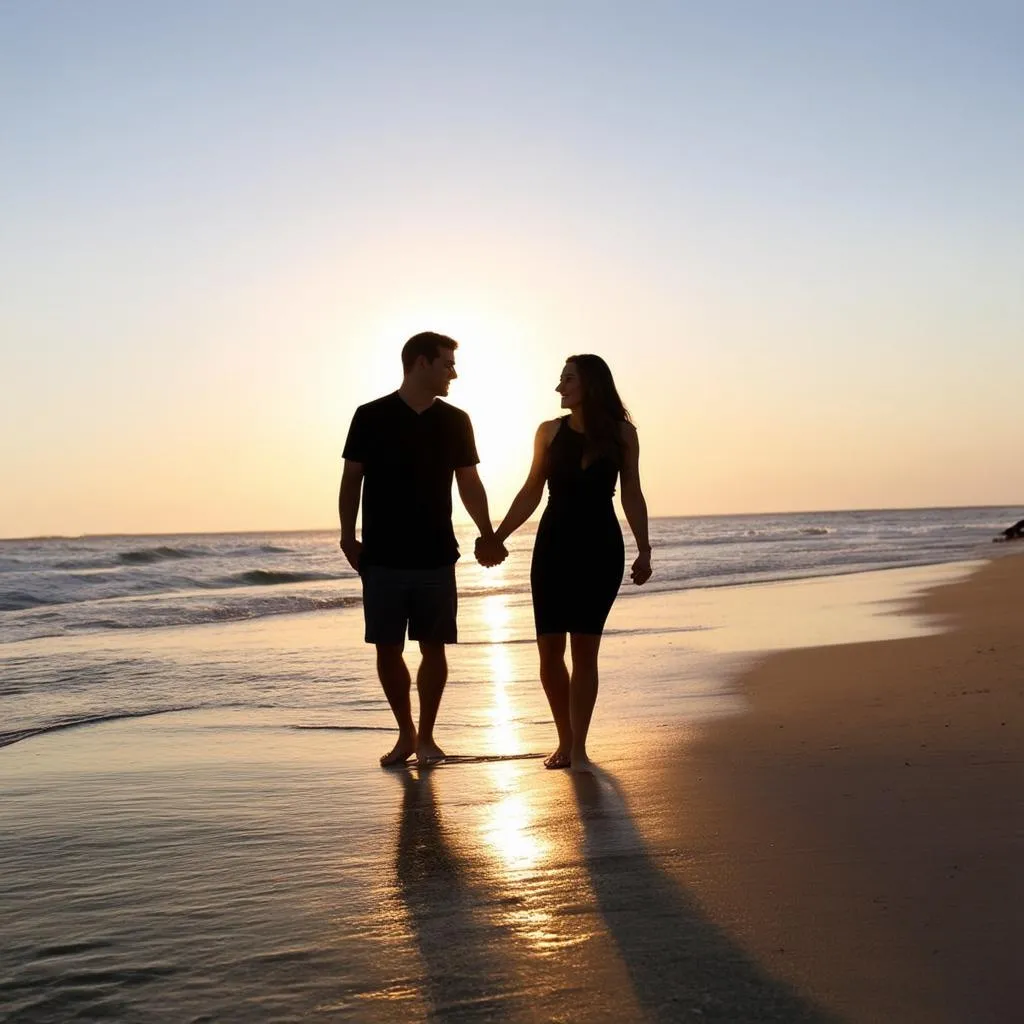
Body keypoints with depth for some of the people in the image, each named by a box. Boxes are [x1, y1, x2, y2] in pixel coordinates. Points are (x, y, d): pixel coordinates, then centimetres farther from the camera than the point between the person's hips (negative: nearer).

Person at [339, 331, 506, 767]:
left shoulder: (455, 421, 6)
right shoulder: (371, 416, -1)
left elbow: (470, 483, 8)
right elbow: (351, 479, 2)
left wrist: (487, 535, -2)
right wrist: (348, 536, -4)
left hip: (436, 556, 2)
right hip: (383, 558, -1)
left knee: (433, 646, 2)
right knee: (387, 649, 3)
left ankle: (426, 736, 16)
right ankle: (405, 733, 19)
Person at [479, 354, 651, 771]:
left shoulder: (621, 432, 1)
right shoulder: (550, 432, 4)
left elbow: (632, 495, 4)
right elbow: (531, 492, 8)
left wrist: (643, 549, -2)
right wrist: (497, 537, 3)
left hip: (601, 549, -2)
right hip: (554, 547, 2)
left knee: (585, 650, -1)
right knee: (549, 650, 0)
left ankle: (578, 747, 8)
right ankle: (565, 741, 15)